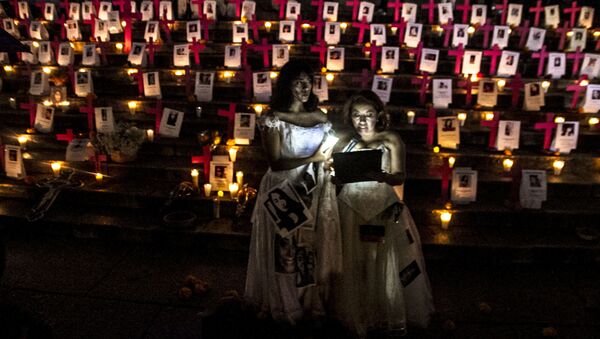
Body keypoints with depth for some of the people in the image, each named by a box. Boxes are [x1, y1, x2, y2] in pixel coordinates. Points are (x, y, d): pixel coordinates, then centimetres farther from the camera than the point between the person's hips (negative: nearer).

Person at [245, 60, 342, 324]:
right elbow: (276, 163, -14)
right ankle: (285, 306, 25)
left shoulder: (318, 116, 8)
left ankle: (314, 303, 27)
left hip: (316, 193, 4)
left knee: (316, 250, 9)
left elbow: (329, 149, 15)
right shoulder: (272, 120, -8)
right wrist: (313, 158, -17)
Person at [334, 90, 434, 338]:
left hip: (383, 210, -2)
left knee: (386, 265, 0)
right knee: (354, 265, 2)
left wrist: (382, 176, -29)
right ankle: (357, 317, 16)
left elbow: (399, 176, -8)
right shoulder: (346, 141, 11)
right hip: (351, 209, 2)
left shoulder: (390, 140, 3)